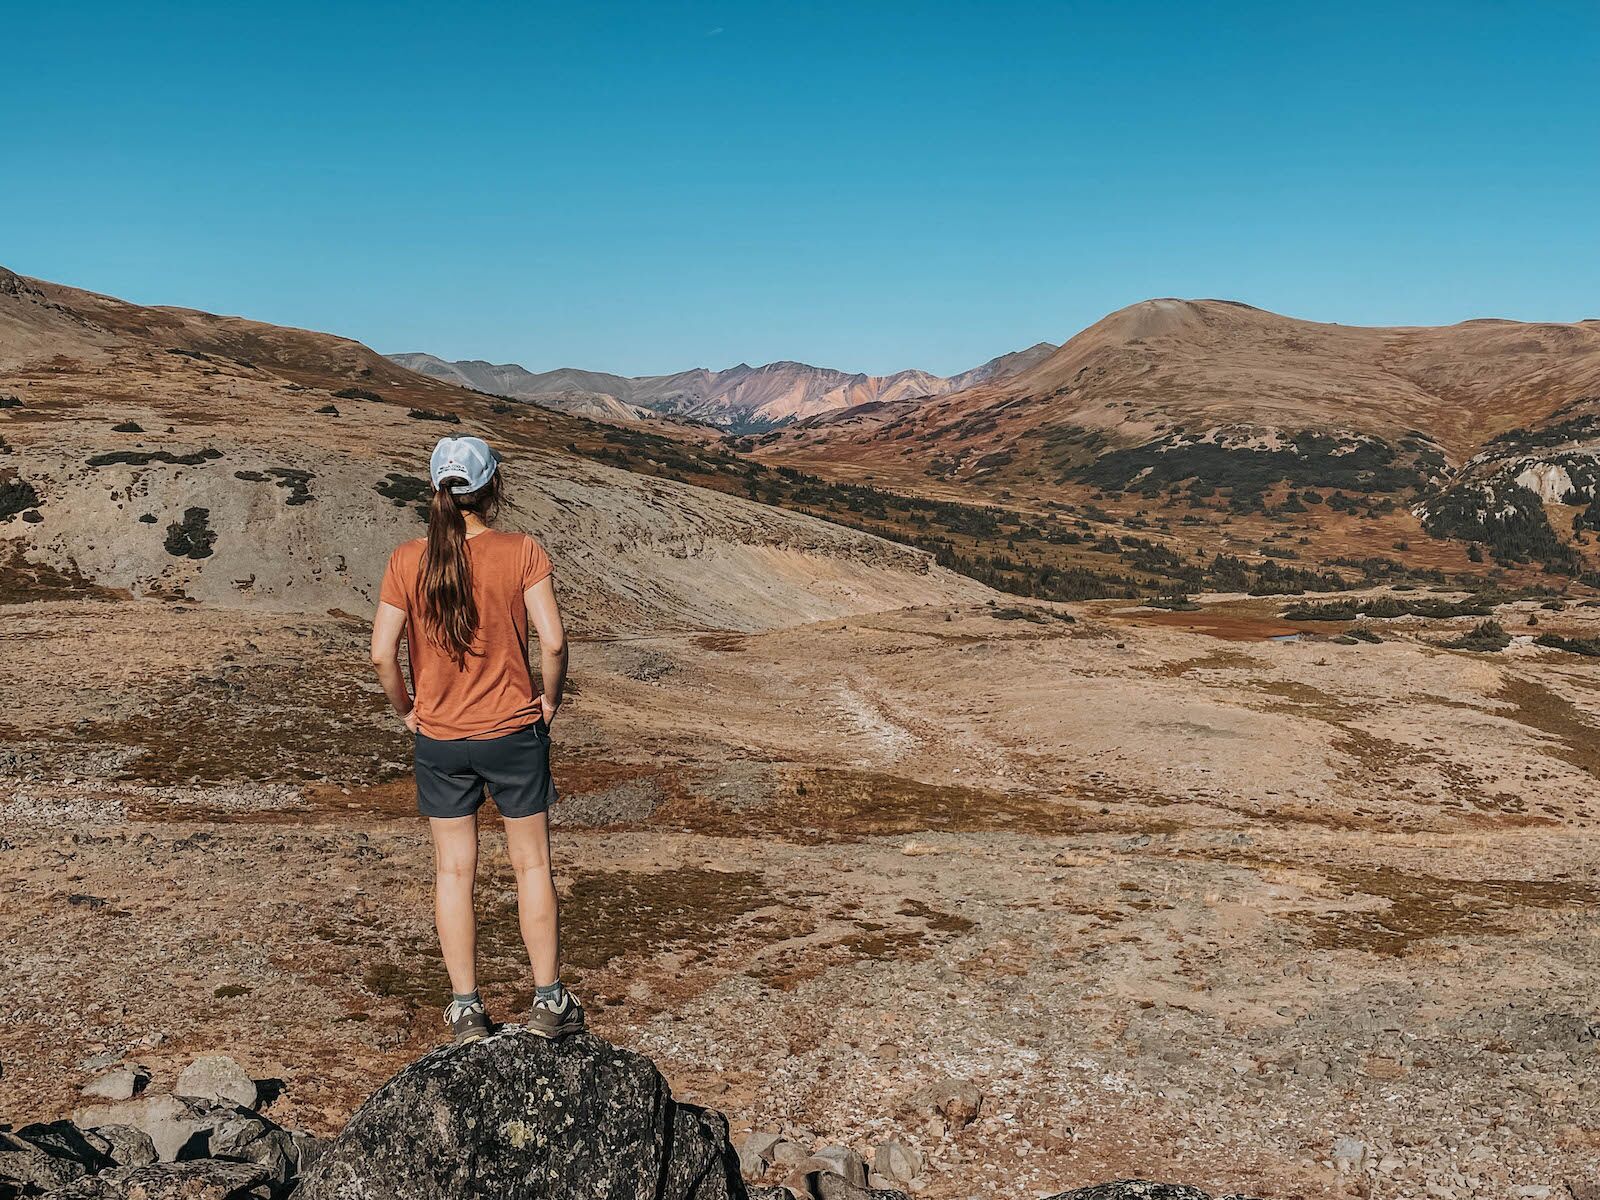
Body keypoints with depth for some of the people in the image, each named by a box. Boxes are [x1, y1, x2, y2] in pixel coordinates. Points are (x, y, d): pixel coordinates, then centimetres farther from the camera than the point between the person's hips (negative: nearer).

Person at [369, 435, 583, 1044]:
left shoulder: (406, 560, -6)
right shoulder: (522, 552, -11)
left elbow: (382, 653, -9)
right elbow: (552, 641, -17)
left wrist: (406, 708, 8)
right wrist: (549, 701, 0)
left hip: (439, 741, 2)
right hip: (514, 733, -1)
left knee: (453, 871, 13)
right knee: (532, 865, 12)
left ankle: (466, 1009, 20)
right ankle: (548, 1000, 19)